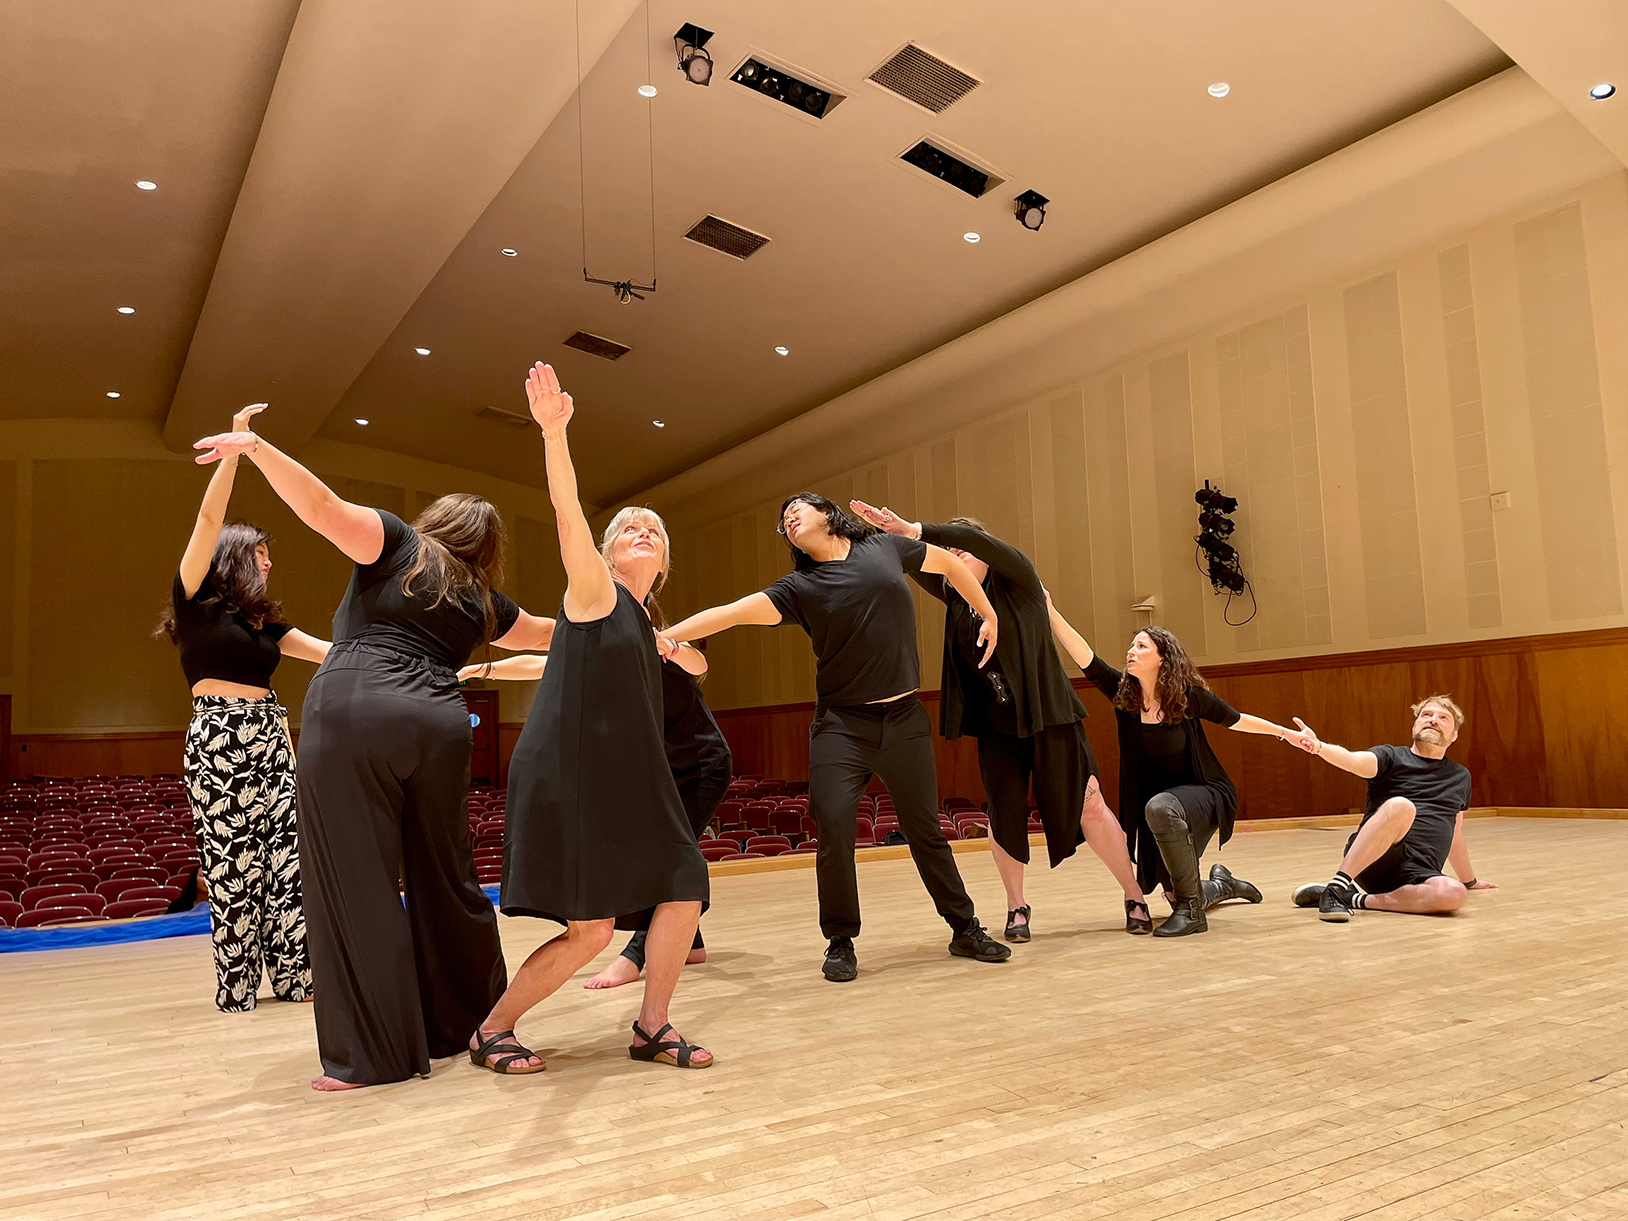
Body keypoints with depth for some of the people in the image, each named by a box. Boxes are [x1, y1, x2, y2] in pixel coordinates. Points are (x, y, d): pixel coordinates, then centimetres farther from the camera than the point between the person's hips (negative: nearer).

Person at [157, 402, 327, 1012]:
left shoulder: (264, 622, 18)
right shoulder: (195, 600, 1)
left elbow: (330, 651, 19)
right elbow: (209, 519, -9)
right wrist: (235, 447, -14)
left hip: (270, 738, 6)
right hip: (220, 738, -6)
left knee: (285, 855, 2)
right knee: (233, 865, -3)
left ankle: (294, 975, 9)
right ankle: (236, 990, 9)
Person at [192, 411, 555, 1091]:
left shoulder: (398, 544, 14)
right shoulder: (483, 603, 22)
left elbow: (322, 507, -3)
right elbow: (551, 633, 37)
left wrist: (255, 448, -4)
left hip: (352, 710, -3)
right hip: (436, 724, 4)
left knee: (357, 882, 0)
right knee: (445, 879, 14)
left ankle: (374, 1055, 5)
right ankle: (470, 1023, 26)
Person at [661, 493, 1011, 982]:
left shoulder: (885, 548, 5)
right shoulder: (799, 588, -1)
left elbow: (949, 563, 20)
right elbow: (731, 612, -12)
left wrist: (988, 615, 23)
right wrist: (662, 635, -24)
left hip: (904, 720, 1)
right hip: (841, 723, -1)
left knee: (925, 829, 8)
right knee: (833, 824, -14)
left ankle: (965, 929, 26)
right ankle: (841, 942, 5)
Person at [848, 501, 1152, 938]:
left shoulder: (1017, 578, -8)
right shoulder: (955, 596, 7)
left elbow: (976, 540, -24)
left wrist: (915, 530, -29)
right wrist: (891, 532, -18)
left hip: (1047, 718, -4)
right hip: (994, 727, 5)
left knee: (1088, 807, -1)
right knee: (1003, 815, 3)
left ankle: (1135, 898, 16)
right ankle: (1016, 908, 22)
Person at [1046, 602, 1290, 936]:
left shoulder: (1189, 695, -15)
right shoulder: (1123, 694, -9)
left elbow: (1234, 719, 3)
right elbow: (1083, 656, -21)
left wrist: (1284, 732, 6)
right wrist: (1050, 611, -31)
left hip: (1204, 792, -4)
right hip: (1158, 797, 5)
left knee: (1160, 807, -40)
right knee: (1175, 896, 13)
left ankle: (1192, 910, -28)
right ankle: (1221, 884, 48)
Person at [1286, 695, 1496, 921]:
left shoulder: (1460, 777, 26)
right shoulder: (1391, 757, 10)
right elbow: (1355, 761, -13)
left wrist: (1470, 880, 47)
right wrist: (1318, 747, -35)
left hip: (1418, 872, 4)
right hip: (1370, 860, -3)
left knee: (1455, 893, -33)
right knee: (1400, 806, -36)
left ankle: (1358, 899, -21)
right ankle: (1335, 887, -37)